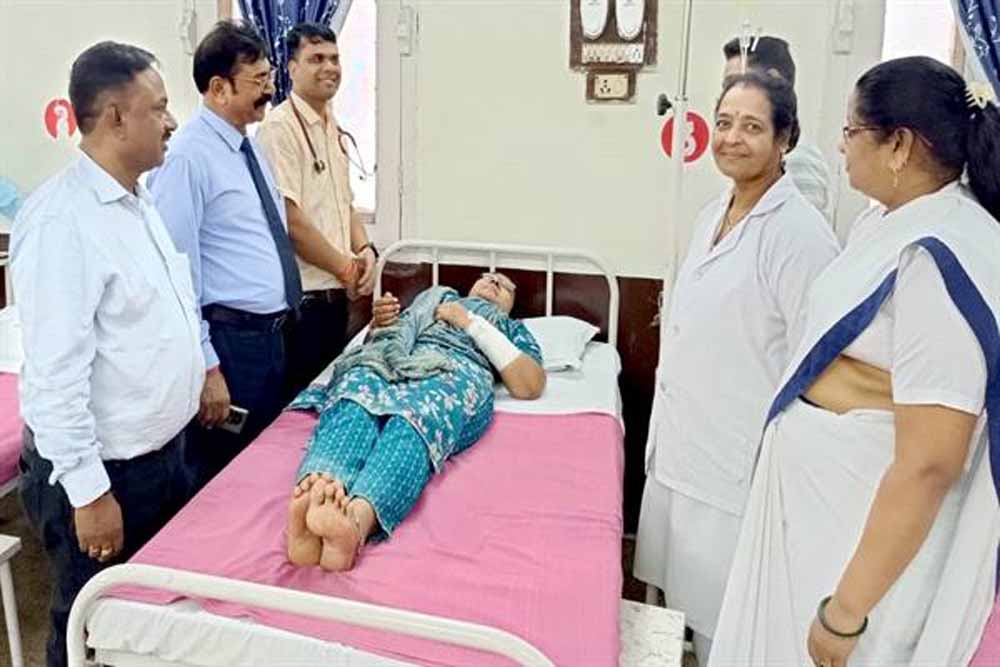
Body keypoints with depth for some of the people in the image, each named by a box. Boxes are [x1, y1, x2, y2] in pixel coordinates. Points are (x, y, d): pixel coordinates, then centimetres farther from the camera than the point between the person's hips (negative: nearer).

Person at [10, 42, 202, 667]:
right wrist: (89, 492, -21)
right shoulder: (63, 220, -22)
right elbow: (54, 374, -24)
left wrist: (204, 368, 18)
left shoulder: (138, 199, 7)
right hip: (103, 469, -8)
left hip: (162, 449, 8)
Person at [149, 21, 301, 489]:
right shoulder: (188, 156, -16)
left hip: (271, 335, 9)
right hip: (228, 342, -8)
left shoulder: (248, 148, 12)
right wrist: (205, 366, -19)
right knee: (221, 477, 7)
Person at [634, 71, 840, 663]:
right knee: (682, 593, 22)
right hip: (682, 445, 8)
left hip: (743, 459, -8)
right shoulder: (712, 215, 7)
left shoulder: (800, 232, -18)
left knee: (725, 619, 9)